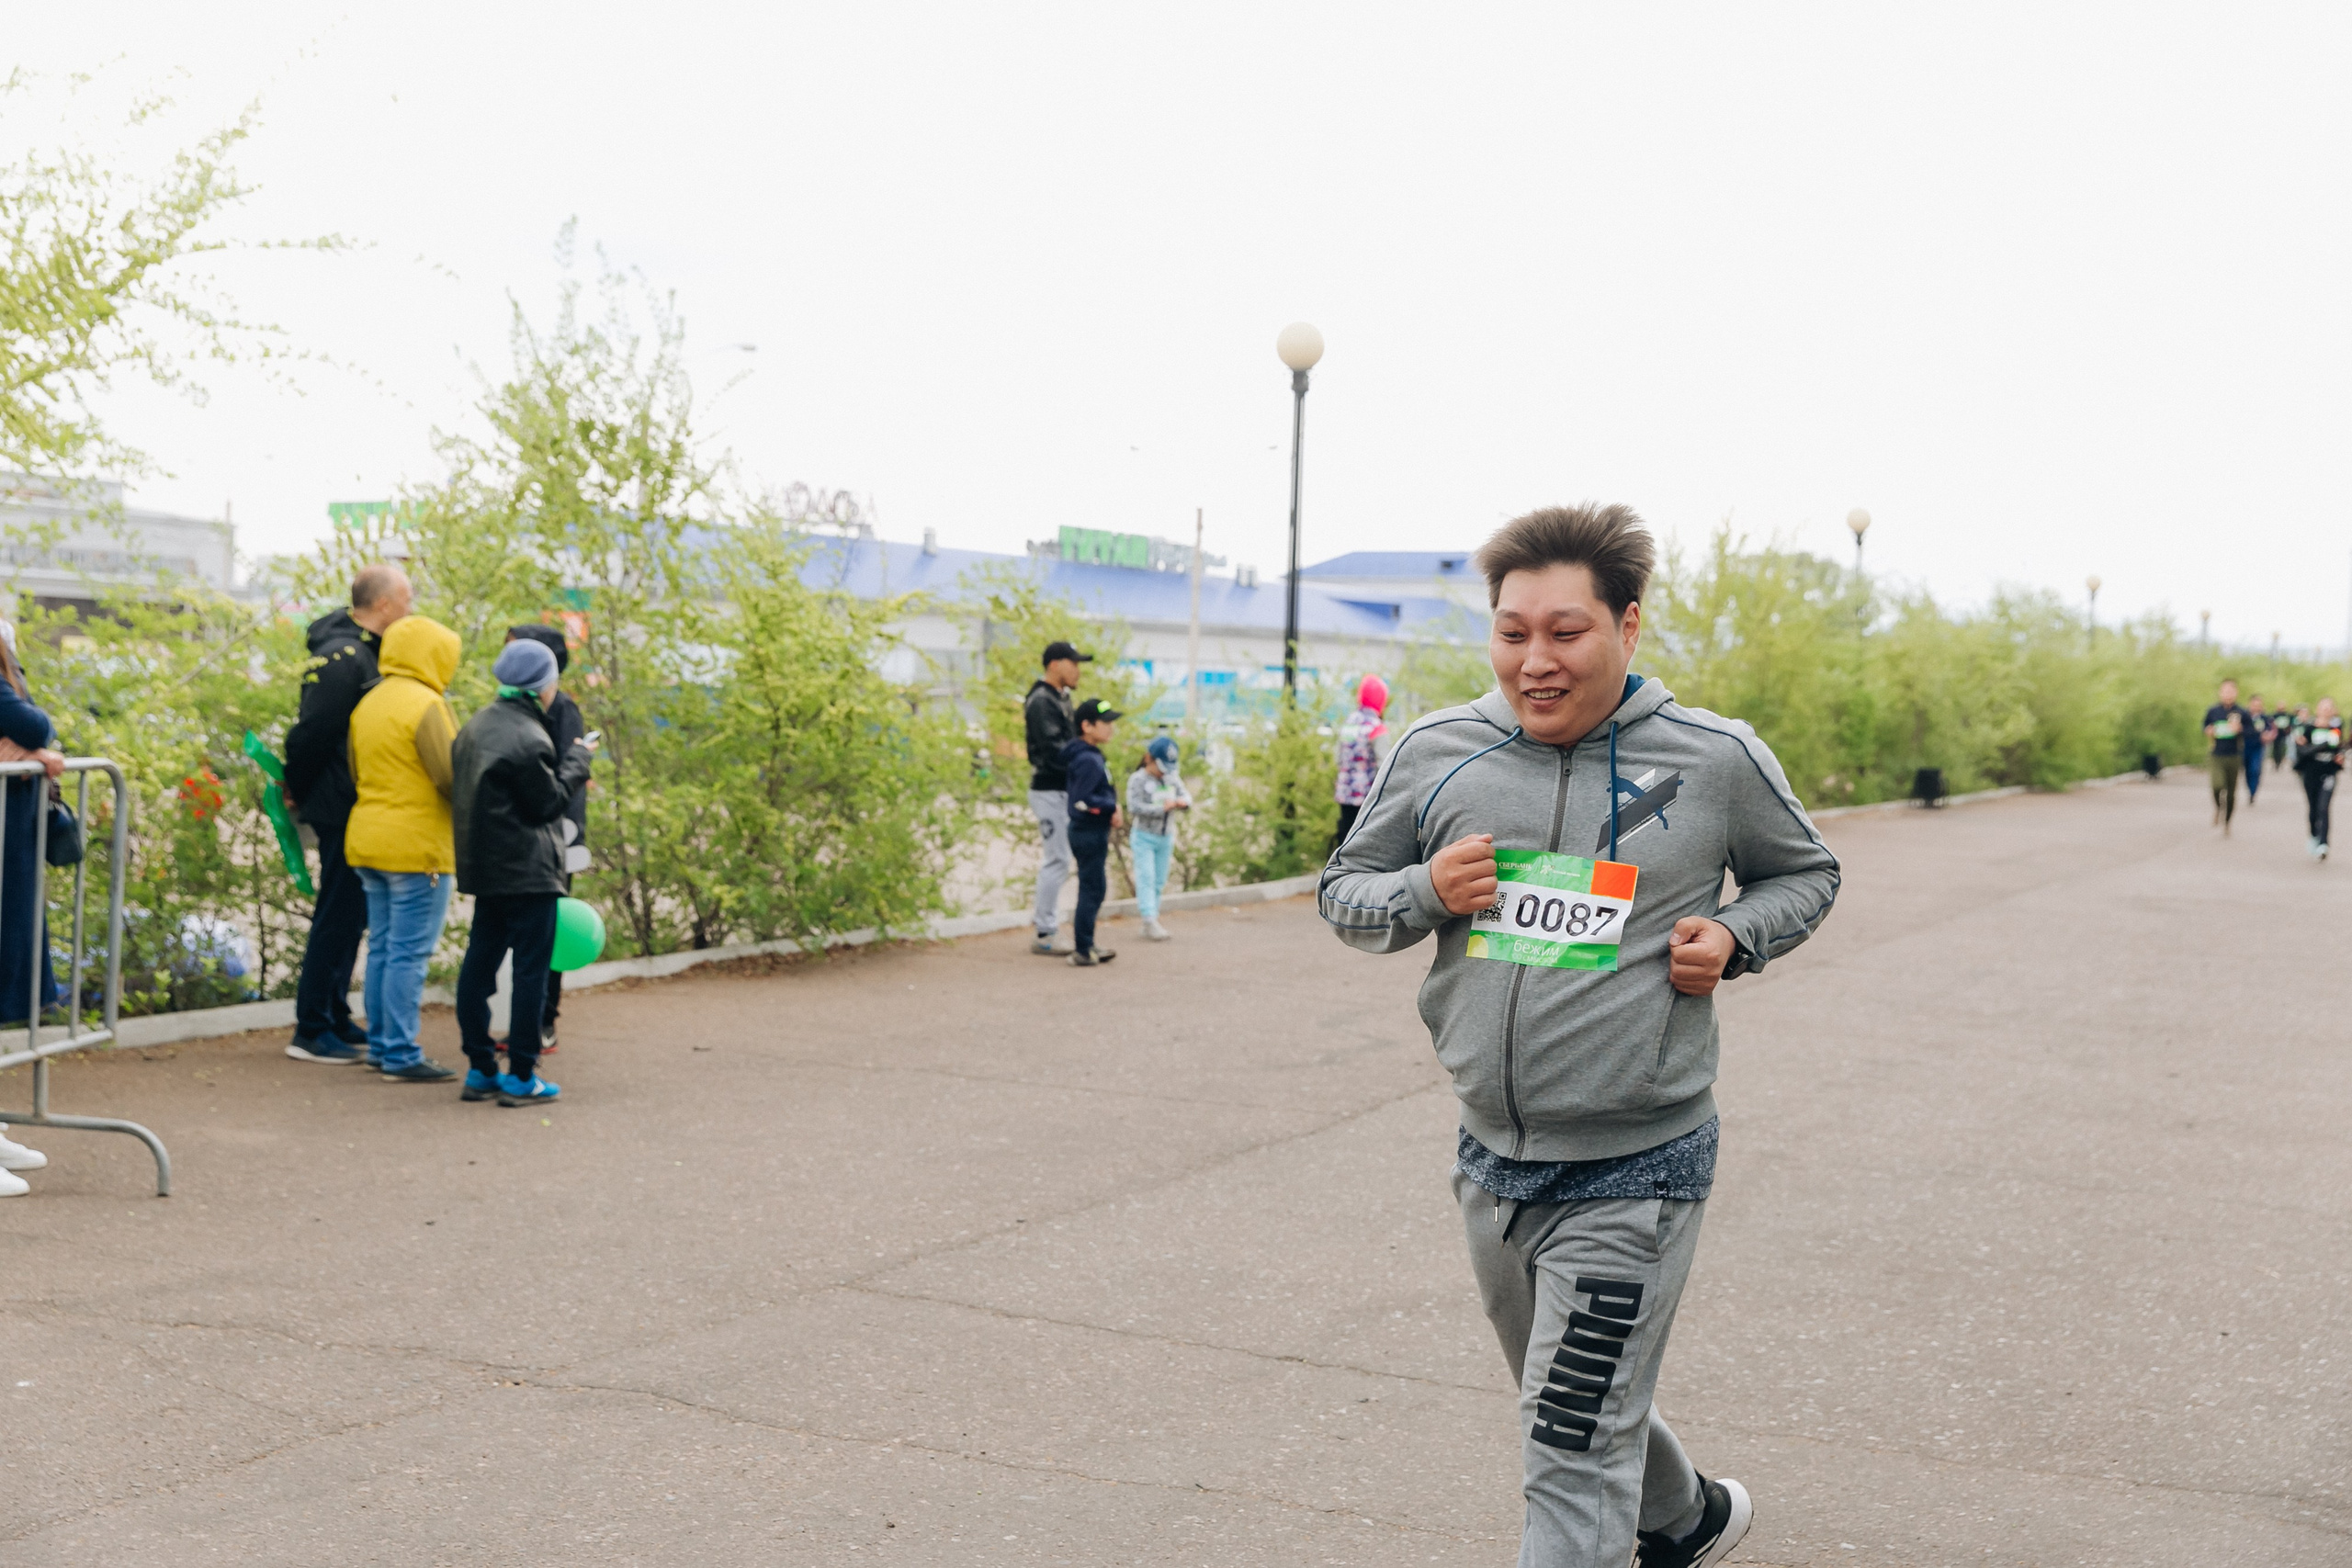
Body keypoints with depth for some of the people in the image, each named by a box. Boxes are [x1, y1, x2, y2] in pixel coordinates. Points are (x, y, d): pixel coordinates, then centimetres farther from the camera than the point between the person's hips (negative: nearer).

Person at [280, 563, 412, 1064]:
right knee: (340, 914, -5)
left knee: (348, 914, 16)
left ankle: (335, 1019, 26)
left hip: (352, 809, 10)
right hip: (343, 809, -10)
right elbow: (311, 733, -20)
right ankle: (312, 1031, 2)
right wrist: (299, 791, -8)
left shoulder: (362, 650, 13)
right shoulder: (343, 656, -19)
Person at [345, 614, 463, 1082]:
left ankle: (380, 1045, 19)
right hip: (417, 847, -9)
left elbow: (357, 774, 17)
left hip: (368, 840, 9)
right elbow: (451, 777, -17)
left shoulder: (367, 703, 13)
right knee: (409, 952, -6)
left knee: (382, 947, 14)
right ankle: (401, 1054, -4)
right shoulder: (426, 705, -14)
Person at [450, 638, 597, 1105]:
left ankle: (480, 1070, 18)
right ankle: (521, 1076, 0)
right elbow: (549, 803, -12)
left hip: (484, 868, 9)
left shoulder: (476, 726, 11)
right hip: (528, 871, -9)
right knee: (531, 969, -3)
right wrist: (578, 760, 1)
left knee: (479, 962, 11)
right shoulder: (527, 738, -18)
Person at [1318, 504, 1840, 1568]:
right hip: (1492, 1160, 5)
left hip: (1635, 1172, -5)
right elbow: (1344, 893, 7)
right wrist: (1424, 893, -14)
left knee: (1575, 1463, -6)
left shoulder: (1717, 760, -8)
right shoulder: (1437, 752, -3)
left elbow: (1805, 875, 9)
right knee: (1579, 1410, 26)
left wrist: (1734, 938, -11)